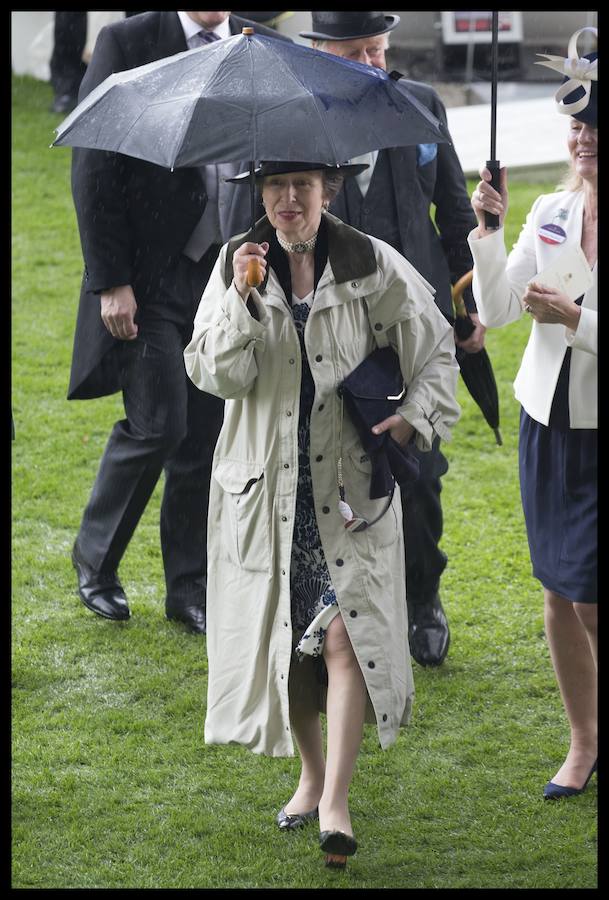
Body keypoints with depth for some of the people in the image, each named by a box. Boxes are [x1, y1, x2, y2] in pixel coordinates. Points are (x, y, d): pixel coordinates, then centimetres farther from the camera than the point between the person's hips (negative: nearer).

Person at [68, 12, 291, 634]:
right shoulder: (128, 43, -6)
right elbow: (94, 171, -8)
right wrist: (109, 279, -13)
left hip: (230, 279, 4)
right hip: (150, 278, -4)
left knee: (207, 437, 7)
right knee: (157, 426, -7)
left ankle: (189, 587, 19)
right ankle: (95, 560, 16)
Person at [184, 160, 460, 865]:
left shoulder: (371, 267, -2)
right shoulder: (238, 264, 1)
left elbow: (437, 350, 8)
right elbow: (214, 375, -8)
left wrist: (416, 417, -7)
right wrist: (243, 299, -19)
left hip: (350, 482, -2)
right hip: (265, 483, 2)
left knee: (345, 630, -13)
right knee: (280, 634, 7)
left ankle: (335, 804, -11)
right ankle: (312, 774, 28)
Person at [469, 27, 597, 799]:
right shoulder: (550, 214, 3)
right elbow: (494, 310, 0)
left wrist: (574, 319, -24)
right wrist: (488, 230, -10)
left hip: (599, 433, -5)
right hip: (548, 422, 5)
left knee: (590, 598, -5)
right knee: (558, 591, 10)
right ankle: (583, 742, 26)